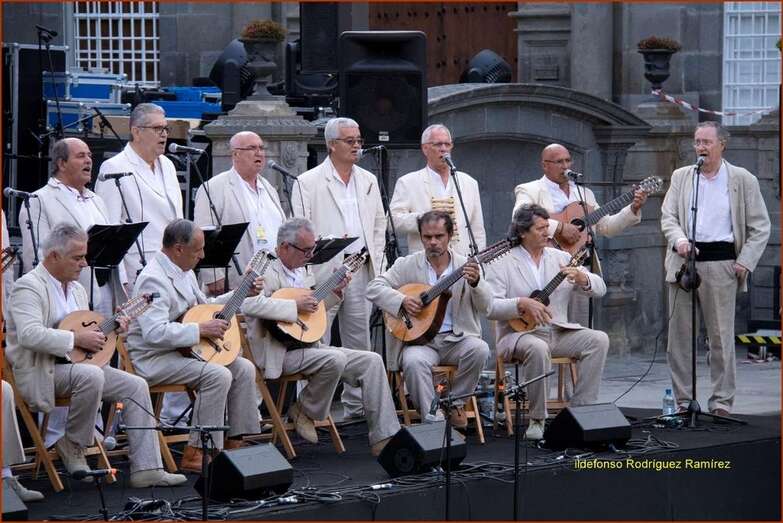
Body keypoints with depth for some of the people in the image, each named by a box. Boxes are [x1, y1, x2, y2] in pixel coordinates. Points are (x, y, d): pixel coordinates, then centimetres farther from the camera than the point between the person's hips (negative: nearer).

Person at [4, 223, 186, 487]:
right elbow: (29, 335, -27)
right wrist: (76, 339, -25)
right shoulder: (29, 286, -12)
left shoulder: (76, 289, 17)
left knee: (136, 386, -5)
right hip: (42, 372, -9)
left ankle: (146, 469, -9)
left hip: (76, 365, 9)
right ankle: (72, 446, -14)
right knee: (91, 376, -36)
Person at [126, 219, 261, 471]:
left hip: (185, 350, 10)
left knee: (244, 369, 0)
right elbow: (155, 333, -31)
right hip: (154, 359, -10)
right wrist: (200, 330, -25)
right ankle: (195, 454, -20)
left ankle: (234, 445, 3)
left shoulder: (184, 272, 11)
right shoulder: (153, 280, -21)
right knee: (218, 375, -26)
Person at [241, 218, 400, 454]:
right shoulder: (267, 273, -11)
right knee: (335, 360, -33)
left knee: (372, 361, -5)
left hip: (310, 345, 9)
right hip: (280, 352, -9)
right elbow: (249, 305, -31)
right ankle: (303, 411, -7)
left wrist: (335, 291, 14)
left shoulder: (304, 273, 17)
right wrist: (295, 305, -26)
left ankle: (384, 439, -8)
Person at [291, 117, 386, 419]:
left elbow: (379, 225, 21)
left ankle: (357, 405, 14)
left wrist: (375, 263, 12)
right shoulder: (308, 182, -1)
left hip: (360, 270, 5)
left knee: (359, 342, 8)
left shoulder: (368, 181, 15)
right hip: (323, 271, -5)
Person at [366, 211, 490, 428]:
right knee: (413, 361, -34)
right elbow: (373, 288, 1)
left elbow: (485, 307, -2)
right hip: (419, 338, -1)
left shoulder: (466, 266, 5)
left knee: (479, 349, -29)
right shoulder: (407, 265, 5)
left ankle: (454, 403, -7)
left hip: (456, 339, 1)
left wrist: (475, 283, -23)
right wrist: (402, 300, -15)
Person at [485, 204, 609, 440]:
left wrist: (581, 278, -13)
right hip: (520, 334, -5)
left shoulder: (561, 258, 12)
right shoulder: (502, 264, -2)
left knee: (599, 339, -18)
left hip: (559, 332, 5)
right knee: (538, 348, -37)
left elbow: (600, 289, 8)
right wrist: (522, 304, -25)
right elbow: (489, 306, -12)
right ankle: (537, 419, -24)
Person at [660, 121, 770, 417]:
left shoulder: (743, 180, 5)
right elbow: (668, 217, 7)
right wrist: (679, 239, -14)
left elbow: (761, 226, 4)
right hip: (683, 260, 3)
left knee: (721, 336, -3)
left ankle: (722, 403, 3)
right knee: (679, 334, 3)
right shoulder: (681, 177, 13)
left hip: (721, 262, -3)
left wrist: (745, 262, -6)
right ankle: (683, 401, 10)